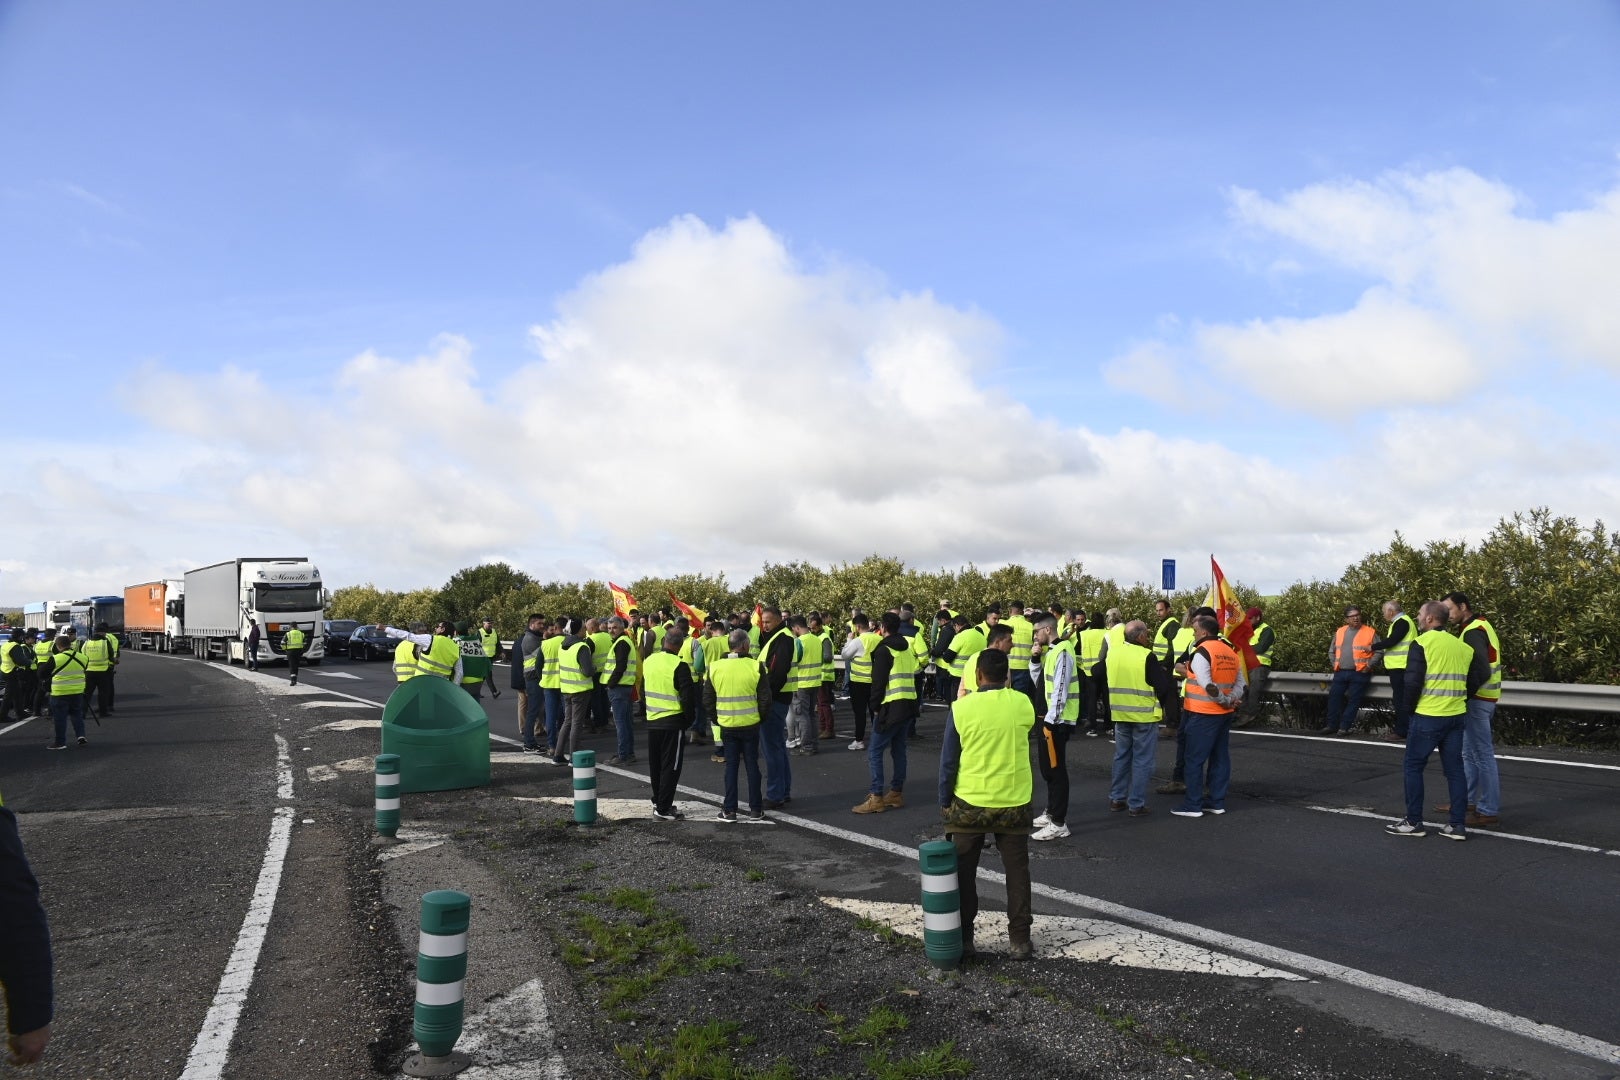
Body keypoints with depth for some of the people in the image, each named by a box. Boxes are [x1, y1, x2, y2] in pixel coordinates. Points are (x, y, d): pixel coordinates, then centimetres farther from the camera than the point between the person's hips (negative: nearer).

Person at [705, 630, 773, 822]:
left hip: (726, 725, 2)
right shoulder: (755, 667, -11)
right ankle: (755, 810, 13)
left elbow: (707, 699, 2)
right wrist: (761, 718, 8)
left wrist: (715, 719, 14)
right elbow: (765, 698, -8)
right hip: (750, 725, -1)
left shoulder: (715, 667, -4)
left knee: (731, 766, 11)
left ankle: (729, 810, 13)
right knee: (752, 765, 9)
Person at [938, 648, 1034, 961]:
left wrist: (944, 802, 4)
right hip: (1015, 802, 2)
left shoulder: (961, 708, -13)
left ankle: (963, 937, 20)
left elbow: (948, 762, -8)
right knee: (1017, 872, 13)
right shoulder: (1023, 704, -7)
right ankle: (1020, 939, 18)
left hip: (970, 803, -1)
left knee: (963, 873, 13)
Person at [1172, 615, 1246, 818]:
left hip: (1202, 714, -8)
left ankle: (1193, 805, 0)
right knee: (1220, 757, 13)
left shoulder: (1201, 653, -15)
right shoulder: (1231, 652, 11)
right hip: (1225, 714, 8)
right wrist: (1230, 700, -2)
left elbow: (1206, 686, -21)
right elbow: (1241, 683, 9)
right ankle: (1217, 802, 18)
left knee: (1195, 759, -2)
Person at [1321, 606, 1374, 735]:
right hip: (1340, 673, 4)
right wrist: (1335, 664, 9)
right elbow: (1332, 652, 22)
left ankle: (1344, 727, 0)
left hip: (1359, 673, -4)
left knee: (1353, 700, -5)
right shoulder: (1339, 632, 13)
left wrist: (1369, 665, -10)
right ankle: (1332, 725, 9)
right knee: (1334, 697, 0)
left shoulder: (1370, 632, 0)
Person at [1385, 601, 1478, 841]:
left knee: (1413, 766, 5)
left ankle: (1414, 822, 7)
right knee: (1454, 768, 10)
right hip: (1457, 716, 6)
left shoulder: (1421, 643, -9)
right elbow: (1478, 677, 9)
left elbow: (1412, 681, -14)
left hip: (1427, 716, -6)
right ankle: (1457, 825, 12)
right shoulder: (1462, 646, 9)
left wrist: (1410, 708, 0)